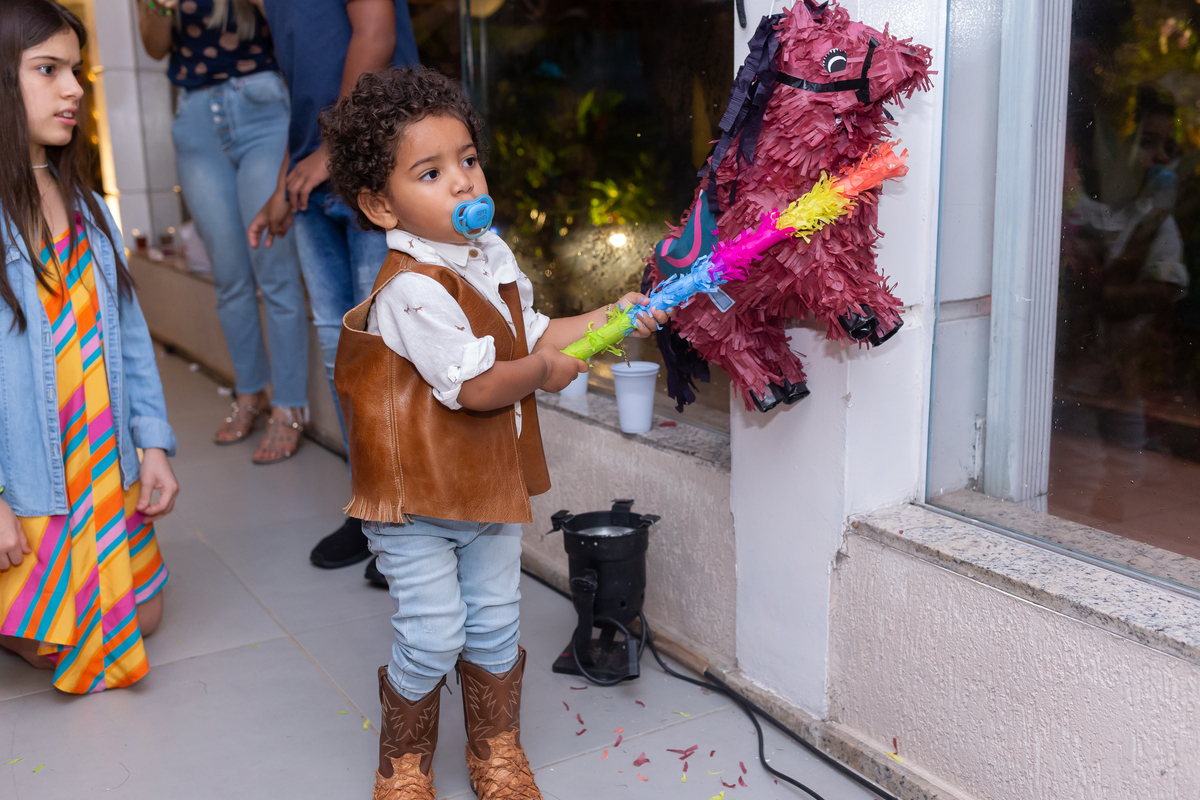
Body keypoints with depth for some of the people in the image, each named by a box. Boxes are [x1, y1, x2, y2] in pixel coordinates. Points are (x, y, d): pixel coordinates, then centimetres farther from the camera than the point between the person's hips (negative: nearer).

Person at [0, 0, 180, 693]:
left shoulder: (86, 210, 6)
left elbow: (129, 329, 7)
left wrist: (154, 442, 1)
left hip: (111, 473, 6)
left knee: (142, 619, 15)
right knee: (71, 656, 3)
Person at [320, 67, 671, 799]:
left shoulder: (492, 257, 4)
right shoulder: (413, 289, -25)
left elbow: (531, 334, 14)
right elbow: (478, 386, -25)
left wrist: (610, 319, 4)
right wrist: (544, 370, -9)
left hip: (491, 481, 8)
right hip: (417, 494, -7)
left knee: (494, 627, 16)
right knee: (433, 638, 0)